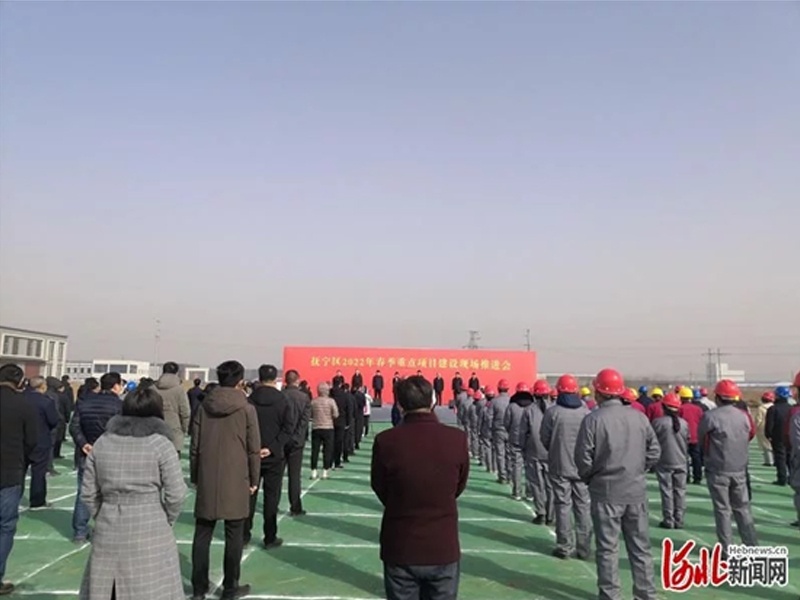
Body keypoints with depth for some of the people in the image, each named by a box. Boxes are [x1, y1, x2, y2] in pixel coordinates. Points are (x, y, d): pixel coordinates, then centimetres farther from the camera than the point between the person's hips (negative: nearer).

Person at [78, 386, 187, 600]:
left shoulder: (102, 442, 5)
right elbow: (176, 495, -10)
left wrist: (104, 518, 17)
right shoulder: (161, 443, -7)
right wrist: (166, 522, 6)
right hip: (150, 534, -4)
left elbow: (88, 493, 7)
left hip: (108, 534, 4)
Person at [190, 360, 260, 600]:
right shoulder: (247, 409, -7)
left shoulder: (204, 406, 2)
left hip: (207, 480, 4)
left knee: (202, 533, 12)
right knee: (234, 535, 6)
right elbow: (254, 449, -6)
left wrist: (195, 476, 15)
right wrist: (254, 479, 5)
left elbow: (194, 446, 6)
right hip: (235, 481, -3)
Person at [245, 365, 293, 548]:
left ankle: (244, 534, 20)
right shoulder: (283, 400, -6)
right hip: (274, 456, -2)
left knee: (249, 494, 13)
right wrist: (272, 447, -14)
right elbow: (288, 428, -13)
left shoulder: (249, 400, -2)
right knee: (271, 496, 5)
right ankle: (270, 538, 10)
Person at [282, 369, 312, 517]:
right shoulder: (304, 397, -6)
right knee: (294, 475, 5)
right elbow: (305, 420, -12)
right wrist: (297, 437, -9)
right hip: (296, 440, -1)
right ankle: (295, 508, 8)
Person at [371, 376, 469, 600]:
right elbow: (459, 487, 3)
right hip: (443, 548, 1)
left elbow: (379, 488, 0)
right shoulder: (457, 439, -13)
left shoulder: (386, 441, -17)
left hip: (400, 549, 0)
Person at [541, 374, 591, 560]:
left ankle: (565, 547, 9)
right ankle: (584, 547, 16)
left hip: (560, 466, -2)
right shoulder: (586, 412, -6)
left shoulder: (553, 412, -11)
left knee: (563, 505, 5)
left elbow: (545, 439, -2)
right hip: (582, 466, 2)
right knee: (583, 506, 10)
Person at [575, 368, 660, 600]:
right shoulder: (639, 417, -1)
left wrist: (589, 479, 6)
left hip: (606, 491, -4)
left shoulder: (593, 419, -13)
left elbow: (583, 458, -12)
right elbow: (654, 451, 4)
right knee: (640, 546, 15)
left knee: (608, 547, 6)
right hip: (636, 490, 4)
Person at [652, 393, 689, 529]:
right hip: (681, 462, 3)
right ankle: (679, 520, 13)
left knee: (667, 491, 2)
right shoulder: (684, 423, 2)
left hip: (664, 462, -3)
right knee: (680, 491, 10)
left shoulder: (658, 422, -11)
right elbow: (687, 443, 11)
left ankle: (668, 520, 5)